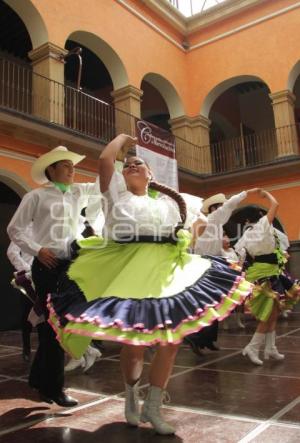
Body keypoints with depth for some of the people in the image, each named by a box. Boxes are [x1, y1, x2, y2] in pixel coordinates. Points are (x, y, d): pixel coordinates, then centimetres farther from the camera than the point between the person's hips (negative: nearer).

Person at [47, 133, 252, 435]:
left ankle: (153, 407, 19)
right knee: (133, 343, -6)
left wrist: (191, 232, 9)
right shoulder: (118, 193, 11)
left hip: (167, 272, 4)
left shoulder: (171, 200, 21)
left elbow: (200, 221, 29)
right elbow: (104, 159, -3)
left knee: (171, 340, 0)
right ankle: (131, 398, 26)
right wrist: (122, 138, 14)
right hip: (127, 271, -3)